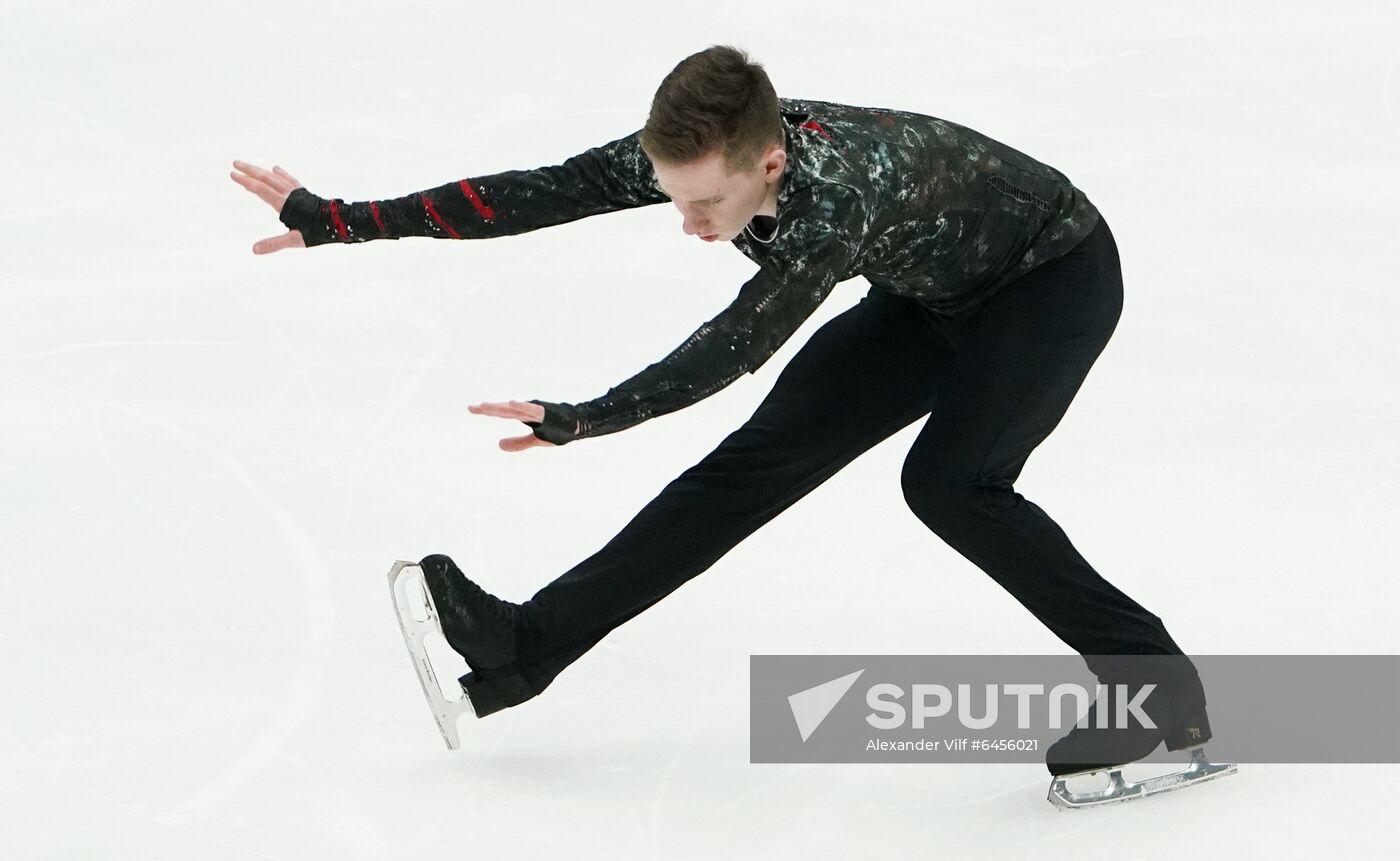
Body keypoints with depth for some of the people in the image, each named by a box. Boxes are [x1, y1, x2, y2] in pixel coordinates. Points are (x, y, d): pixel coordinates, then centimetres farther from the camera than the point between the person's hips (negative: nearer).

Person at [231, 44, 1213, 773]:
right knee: (772, 451, 0)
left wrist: (581, 420, -55)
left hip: (1055, 271, -7)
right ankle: (529, 644, 0)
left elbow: (741, 341, -46)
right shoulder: (701, 153, -21)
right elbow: (537, 193, -18)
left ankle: (1162, 689, -14)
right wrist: (337, 221, -18)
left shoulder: (841, 186, -41)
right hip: (936, 295, 7)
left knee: (949, 480, -25)